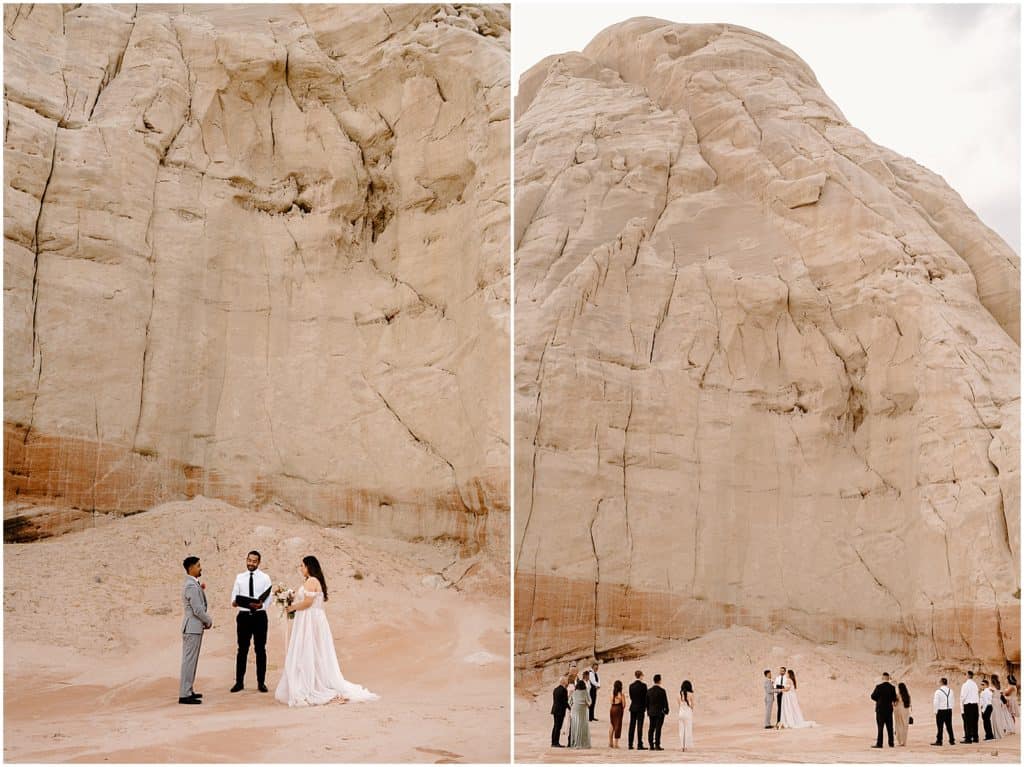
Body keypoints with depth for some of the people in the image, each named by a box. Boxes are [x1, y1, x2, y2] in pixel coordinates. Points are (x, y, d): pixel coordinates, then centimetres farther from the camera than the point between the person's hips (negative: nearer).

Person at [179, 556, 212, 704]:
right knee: (189, 660, -7)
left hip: (192, 626, 11)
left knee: (190, 660, 15)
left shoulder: (192, 584, 14)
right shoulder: (191, 586, -18)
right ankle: (184, 694, -5)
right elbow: (198, 610, -20)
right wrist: (209, 621, -6)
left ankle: (187, 691, 23)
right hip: (193, 627, -11)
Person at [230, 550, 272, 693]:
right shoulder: (240, 577, 7)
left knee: (260, 649, 5)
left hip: (259, 616, -1)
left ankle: (261, 682, 13)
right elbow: (234, 595, 4)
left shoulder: (265, 578, 1)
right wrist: (234, 602, -19)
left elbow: (268, 597, -6)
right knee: (242, 649, 6)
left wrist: (261, 605, -27)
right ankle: (239, 682, 13)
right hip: (243, 616, 1)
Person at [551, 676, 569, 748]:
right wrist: (570, 709, -1)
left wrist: (552, 712, 19)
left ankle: (553, 742, 14)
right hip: (561, 711, -8)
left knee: (555, 726, 12)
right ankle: (556, 743, -5)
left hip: (555, 710, 8)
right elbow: (565, 702, -14)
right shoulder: (564, 690, -13)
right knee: (558, 727, -6)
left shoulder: (555, 690, 11)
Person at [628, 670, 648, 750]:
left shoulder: (631, 685, 4)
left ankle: (630, 745, 10)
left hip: (633, 707, 5)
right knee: (639, 726, -3)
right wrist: (646, 706, 7)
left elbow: (631, 697, 8)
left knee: (632, 726, 8)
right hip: (640, 708, -5)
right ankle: (639, 745, -4)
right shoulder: (643, 685, -10)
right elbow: (646, 697, -6)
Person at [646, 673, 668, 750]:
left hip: (651, 712, 5)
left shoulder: (649, 691, 6)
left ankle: (651, 745, 8)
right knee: (658, 728, -5)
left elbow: (647, 702, 11)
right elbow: (665, 702, -7)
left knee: (651, 728, 7)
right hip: (660, 712, -5)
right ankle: (657, 745, -7)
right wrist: (666, 711, 4)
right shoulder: (662, 691, -10)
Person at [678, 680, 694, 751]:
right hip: (688, 713, -4)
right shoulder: (690, 694, -9)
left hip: (681, 713, 4)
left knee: (681, 730, 7)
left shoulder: (680, 694, 2)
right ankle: (686, 746, -1)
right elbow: (692, 706, -2)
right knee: (688, 730, 2)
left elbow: (679, 705, 8)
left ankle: (682, 746, 5)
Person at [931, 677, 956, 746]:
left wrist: (935, 711, -3)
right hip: (949, 710, 5)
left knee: (940, 727, 1)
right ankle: (952, 741, 14)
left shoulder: (938, 692, -13)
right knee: (949, 726, 12)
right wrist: (950, 708, 14)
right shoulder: (950, 691, 4)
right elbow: (952, 701, 7)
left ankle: (939, 741, 2)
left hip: (941, 710, -5)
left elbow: (936, 703, -12)